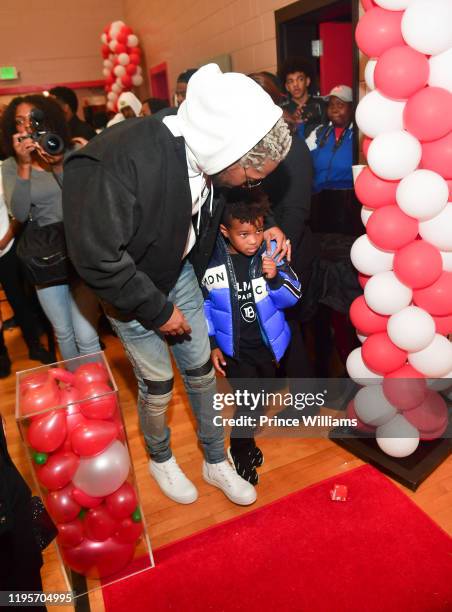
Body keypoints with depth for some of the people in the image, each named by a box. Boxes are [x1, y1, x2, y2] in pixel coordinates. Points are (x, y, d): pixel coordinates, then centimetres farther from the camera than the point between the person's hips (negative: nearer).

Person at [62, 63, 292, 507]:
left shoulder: (208, 147, -16)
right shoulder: (122, 160, -37)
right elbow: (96, 257, -29)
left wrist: (262, 226, -8)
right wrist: (158, 309, -19)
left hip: (180, 274, 5)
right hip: (130, 289, -5)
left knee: (201, 371, 13)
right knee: (157, 385, 8)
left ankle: (216, 462, 36)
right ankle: (160, 460, 40)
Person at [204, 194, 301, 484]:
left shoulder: (271, 254, -13)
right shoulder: (211, 261, -16)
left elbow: (293, 297, -10)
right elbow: (202, 305, -3)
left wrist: (275, 278, -30)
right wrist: (211, 345, -2)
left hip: (268, 341, 3)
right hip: (233, 347, -3)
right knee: (248, 400, -3)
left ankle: (246, 433, 51)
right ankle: (241, 451, 27)